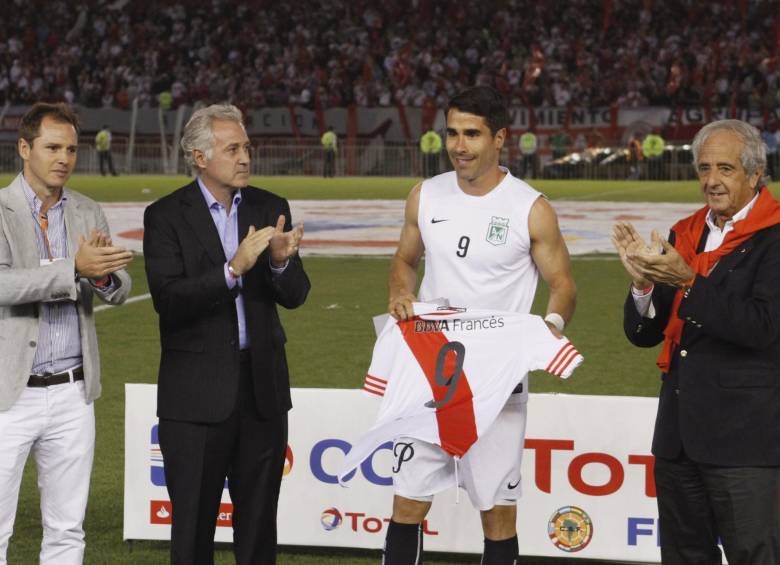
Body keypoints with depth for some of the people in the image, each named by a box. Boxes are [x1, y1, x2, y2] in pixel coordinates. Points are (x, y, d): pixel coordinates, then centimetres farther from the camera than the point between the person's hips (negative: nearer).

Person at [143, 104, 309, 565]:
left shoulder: (271, 209, 6)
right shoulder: (167, 216, -6)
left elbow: (295, 295, 1)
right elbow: (169, 299, -18)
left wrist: (281, 261, -21)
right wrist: (233, 270, -28)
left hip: (262, 386, 4)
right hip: (198, 392, -4)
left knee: (259, 521, 11)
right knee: (194, 523, 5)